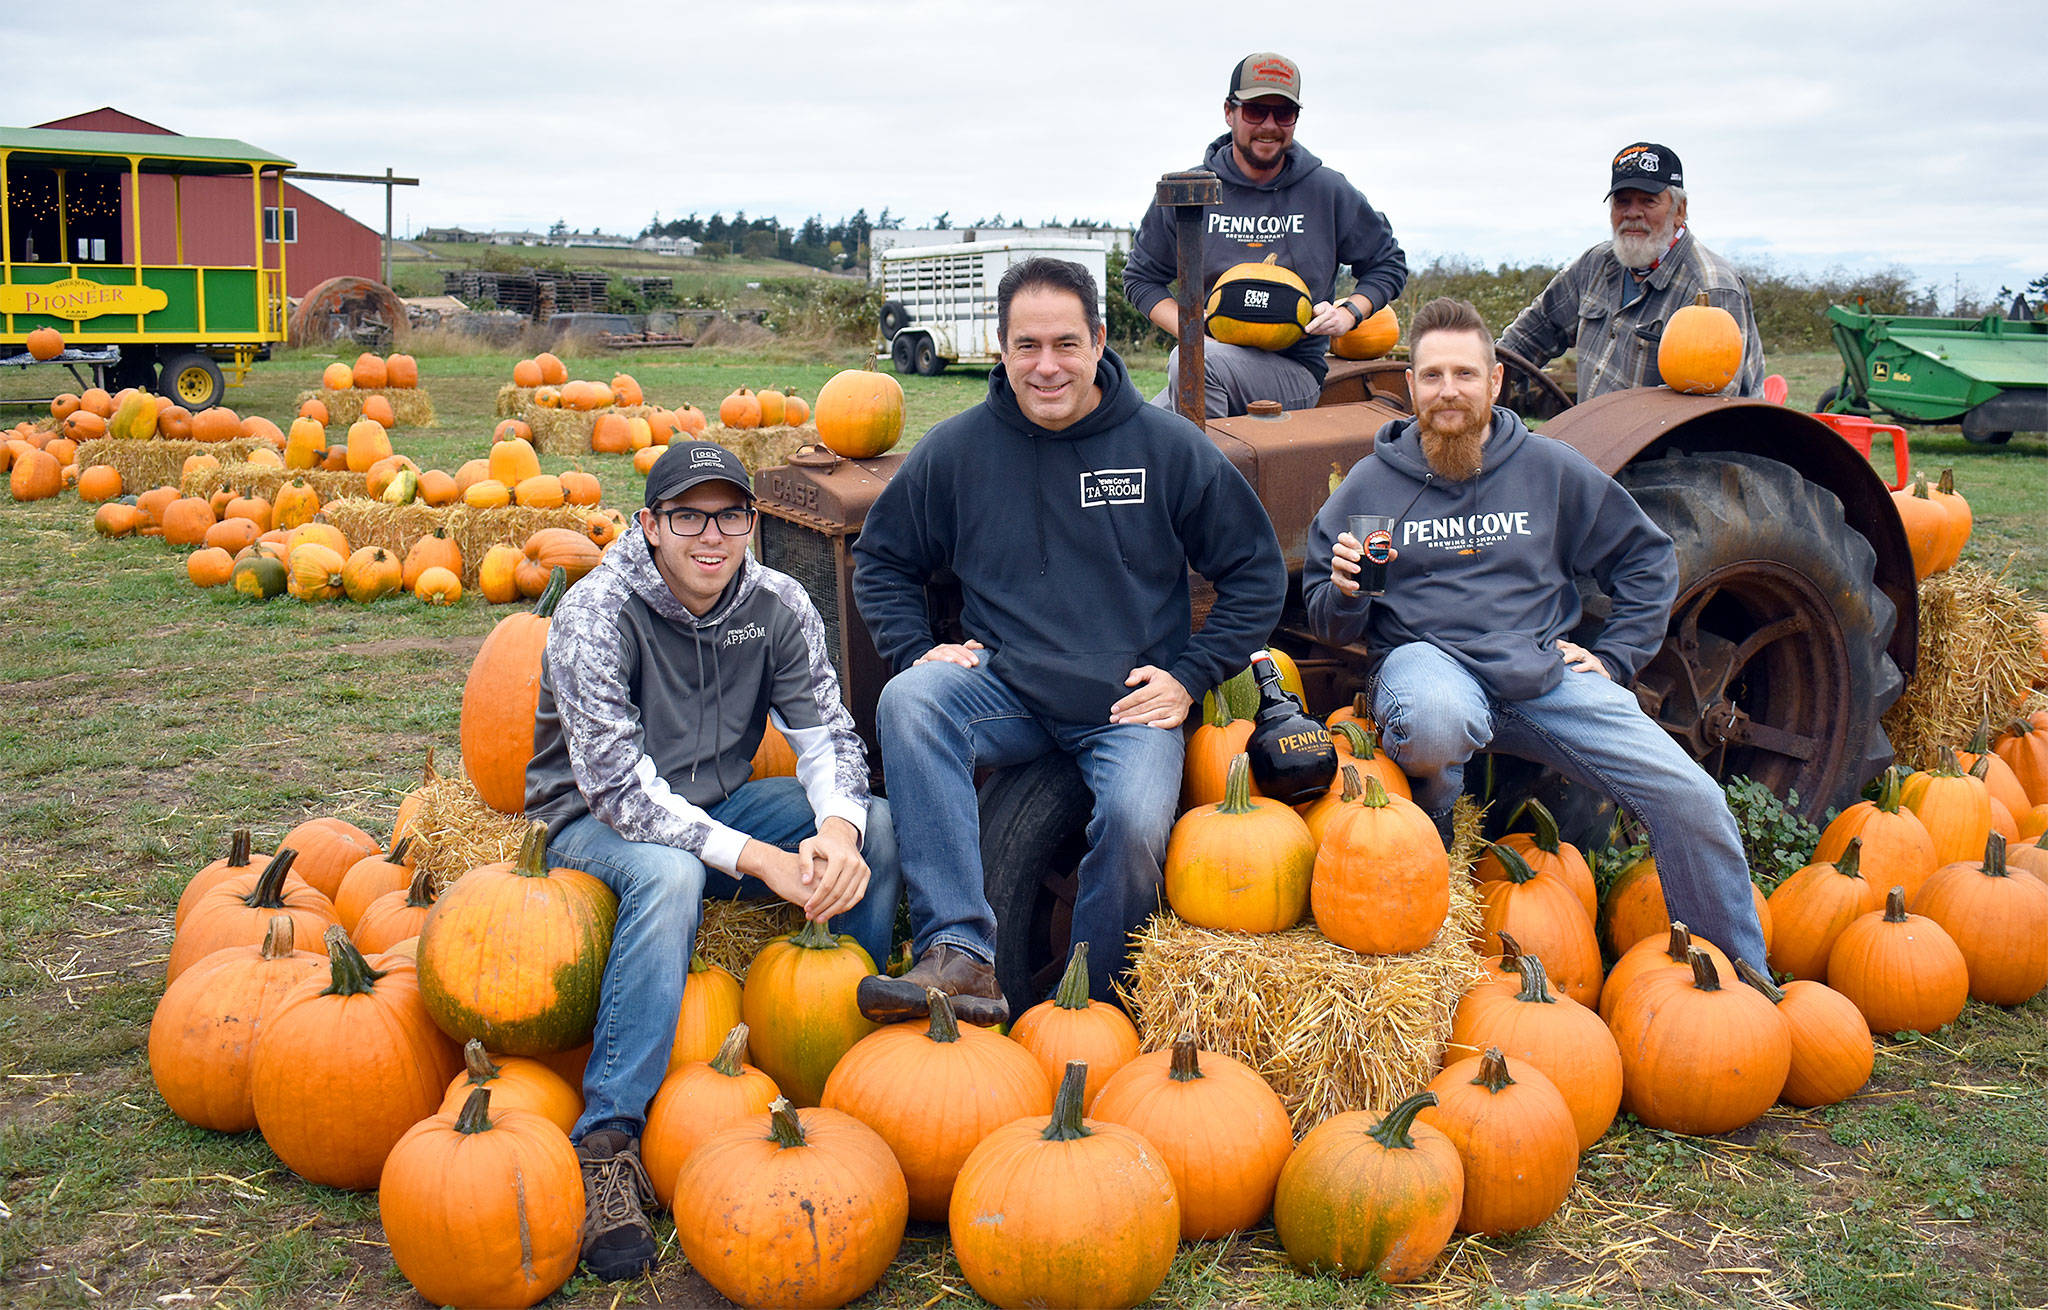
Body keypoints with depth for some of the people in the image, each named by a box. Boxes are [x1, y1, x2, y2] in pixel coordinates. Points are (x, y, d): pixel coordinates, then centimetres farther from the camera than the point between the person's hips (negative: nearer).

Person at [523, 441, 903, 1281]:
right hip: (596, 823, -5)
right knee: (668, 872, -38)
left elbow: (827, 732, -9)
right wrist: (758, 859, -34)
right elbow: (617, 783, -27)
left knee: (876, 823, -16)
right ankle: (607, 1141, -35)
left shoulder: (777, 605, -6)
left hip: (721, 805, 5)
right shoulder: (597, 614, -21)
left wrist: (836, 828, -33)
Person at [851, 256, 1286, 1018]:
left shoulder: (1167, 446, 1)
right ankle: (958, 954, -33)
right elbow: (881, 560, 16)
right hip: (1004, 691, 2)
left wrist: (1189, 676, -2)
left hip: (1129, 701, -1)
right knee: (907, 702, -29)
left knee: (1135, 819, -30)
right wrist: (916, 648, -1)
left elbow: (1257, 574, 7)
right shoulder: (955, 450, 4)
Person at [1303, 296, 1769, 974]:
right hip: (1427, 658, -2)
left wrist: (1613, 659, 8)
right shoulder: (1371, 483, 6)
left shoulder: (1549, 468, 9)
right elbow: (1326, 623, 11)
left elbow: (1649, 559, 19)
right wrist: (1346, 593, -13)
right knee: (1436, 719, -42)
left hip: (1545, 670, 2)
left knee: (1692, 801, -13)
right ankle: (1430, 829, -3)